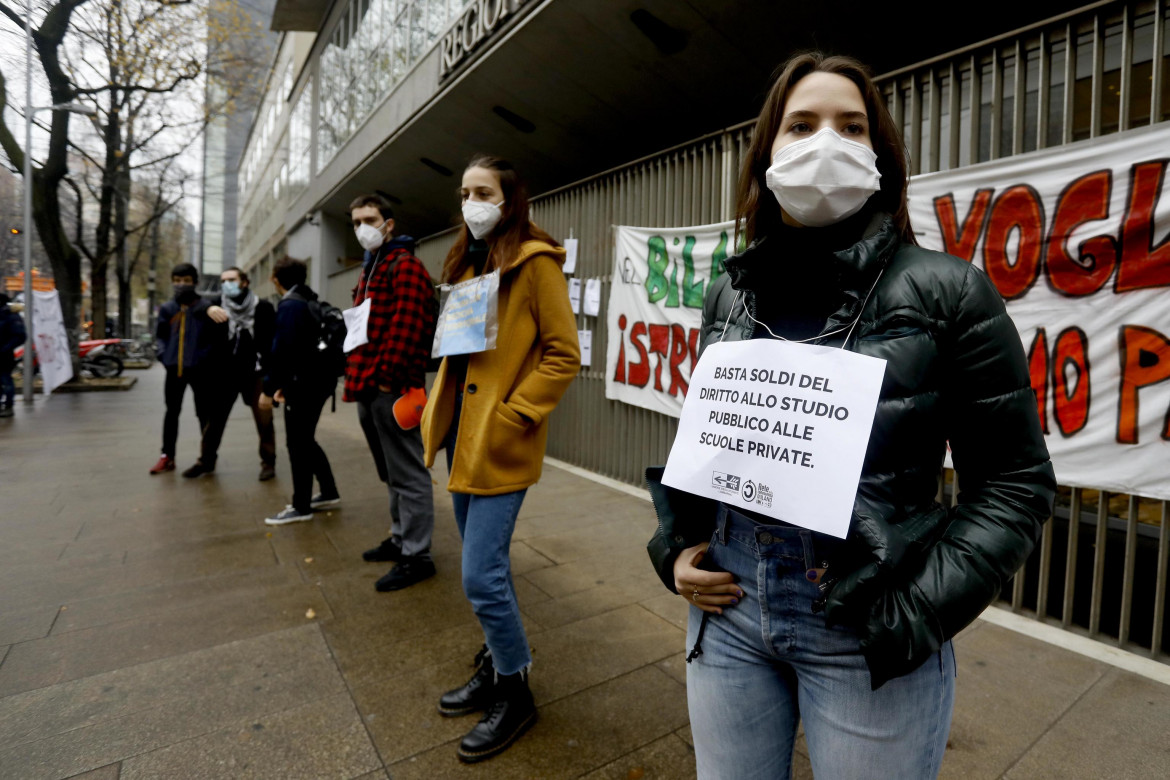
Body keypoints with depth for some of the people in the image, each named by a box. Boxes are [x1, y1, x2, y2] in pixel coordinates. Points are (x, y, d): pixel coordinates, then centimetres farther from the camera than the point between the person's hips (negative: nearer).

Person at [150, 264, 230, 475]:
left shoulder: (205, 306, -7)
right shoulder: (167, 308, 6)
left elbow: (219, 336, -15)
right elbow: (160, 335, 16)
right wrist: (164, 354, 3)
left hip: (200, 368, -5)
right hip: (174, 368, 5)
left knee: (206, 414, 2)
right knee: (172, 412, 15)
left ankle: (207, 458, 12)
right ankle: (167, 456, 27)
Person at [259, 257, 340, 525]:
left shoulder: (289, 306, -14)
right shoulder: (311, 302, 15)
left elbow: (281, 350, -20)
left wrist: (268, 388, -15)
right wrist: (284, 383, 19)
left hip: (304, 383, -9)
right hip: (319, 380, 9)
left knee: (297, 444, 0)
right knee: (305, 440, 18)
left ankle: (301, 507, 8)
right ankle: (329, 492, 25)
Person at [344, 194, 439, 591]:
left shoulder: (405, 266, -8)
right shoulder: (369, 270, 22)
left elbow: (406, 328, -19)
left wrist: (387, 376, -21)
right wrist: (356, 374, 16)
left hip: (391, 389, -10)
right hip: (368, 389, 10)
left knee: (407, 475, -3)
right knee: (391, 474, 18)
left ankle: (417, 556, 6)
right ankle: (400, 538, 32)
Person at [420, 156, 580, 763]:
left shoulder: (535, 262, -8)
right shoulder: (469, 262, 15)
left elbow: (564, 355, -13)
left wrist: (511, 413, -17)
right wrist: (442, 407, 10)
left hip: (500, 442, -8)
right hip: (461, 432, 8)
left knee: (481, 576, -4)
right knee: (485, 565, 18)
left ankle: (516, 695, 21)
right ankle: (497, 666, 39)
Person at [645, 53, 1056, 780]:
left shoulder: (947, 292, -8)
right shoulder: (731, 293, 2)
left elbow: (1016, 481, -4)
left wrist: (922, 607, -13)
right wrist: (677, 545, 1)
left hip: (867, 632, -3)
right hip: (728, 613, 4)